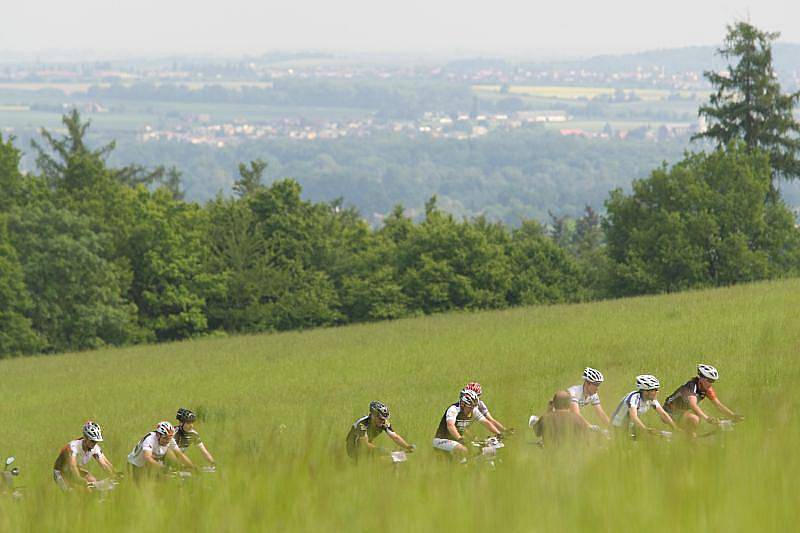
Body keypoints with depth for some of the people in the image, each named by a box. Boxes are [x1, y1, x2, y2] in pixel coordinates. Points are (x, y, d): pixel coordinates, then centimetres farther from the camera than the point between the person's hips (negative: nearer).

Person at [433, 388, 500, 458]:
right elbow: (450, 425, -42)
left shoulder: (474, 411, -5)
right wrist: (459, 438, -58)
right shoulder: (453, 410, -26)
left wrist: (498, 434, -19)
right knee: (463, 450, -32)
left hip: (456, 441, 8)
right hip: (442, 440, -8)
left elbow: (486, 422, -5)